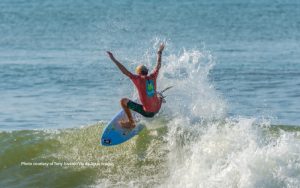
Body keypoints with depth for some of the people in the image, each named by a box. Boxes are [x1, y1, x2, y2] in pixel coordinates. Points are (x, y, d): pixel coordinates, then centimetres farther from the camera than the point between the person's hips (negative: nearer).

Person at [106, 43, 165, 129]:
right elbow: (158, 65, 15)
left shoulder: (139, 80, -16)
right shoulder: (153, 77, -2)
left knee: (123, 101, 1)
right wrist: (159, 53, 30)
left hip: (147, 111, -7)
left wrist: (113, 59, -19)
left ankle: (131, 123, 6)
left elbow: (125, 71, -20)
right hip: (156, 110, 7)